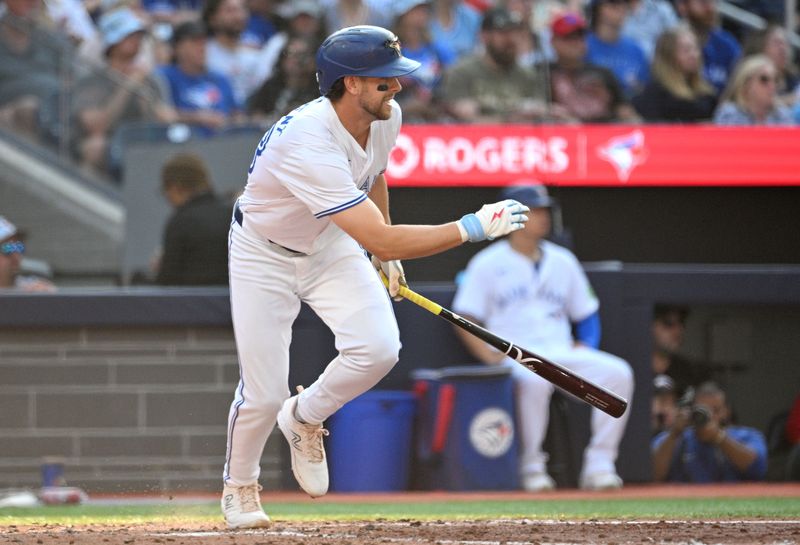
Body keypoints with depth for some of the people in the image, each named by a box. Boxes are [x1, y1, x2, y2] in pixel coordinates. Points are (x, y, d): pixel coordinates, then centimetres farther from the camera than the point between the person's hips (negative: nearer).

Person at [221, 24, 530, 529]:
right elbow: (381, 239, -41)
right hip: (264, 257, -6)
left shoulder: (386, 118, -15)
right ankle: (239, 486, 27)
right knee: (264, 393, -6)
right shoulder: (308, 145, -40)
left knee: (378, 348, -18)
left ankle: (305, 418, 14)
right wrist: (471, 228, -40)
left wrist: (387, 255, 21)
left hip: (330, 245, 6)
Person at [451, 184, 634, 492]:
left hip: (562, 352, 5)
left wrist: (584, 347, 3)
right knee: (535, 378, -41)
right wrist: (488, 353, -16)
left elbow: (587, 316, 24)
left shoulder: (562, 261, 20)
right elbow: (464, 318, 1)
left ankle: (599, 464, -19)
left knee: (618, 373, -22)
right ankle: (532, 467, -26)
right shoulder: (488, 264, 6)